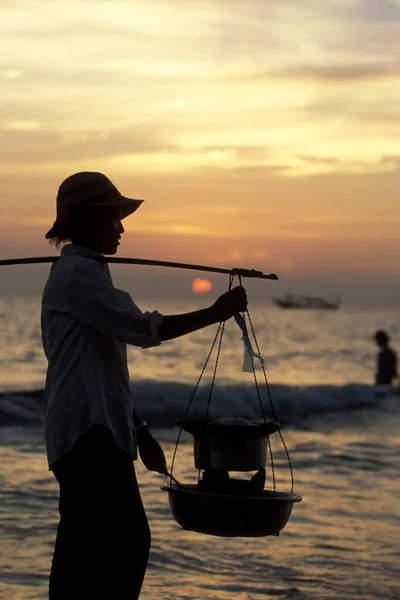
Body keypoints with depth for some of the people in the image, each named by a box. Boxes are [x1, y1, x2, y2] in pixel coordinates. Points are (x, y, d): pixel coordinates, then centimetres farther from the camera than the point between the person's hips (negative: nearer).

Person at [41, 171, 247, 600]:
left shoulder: (83, 272, 23)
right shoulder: (78, 273, -9)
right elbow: (142, 329, -18)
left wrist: (138, 431, 24)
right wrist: (215, 313, -13)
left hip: (101, 433, 11)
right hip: (88, 433, -11)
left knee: (129, 540, 10)